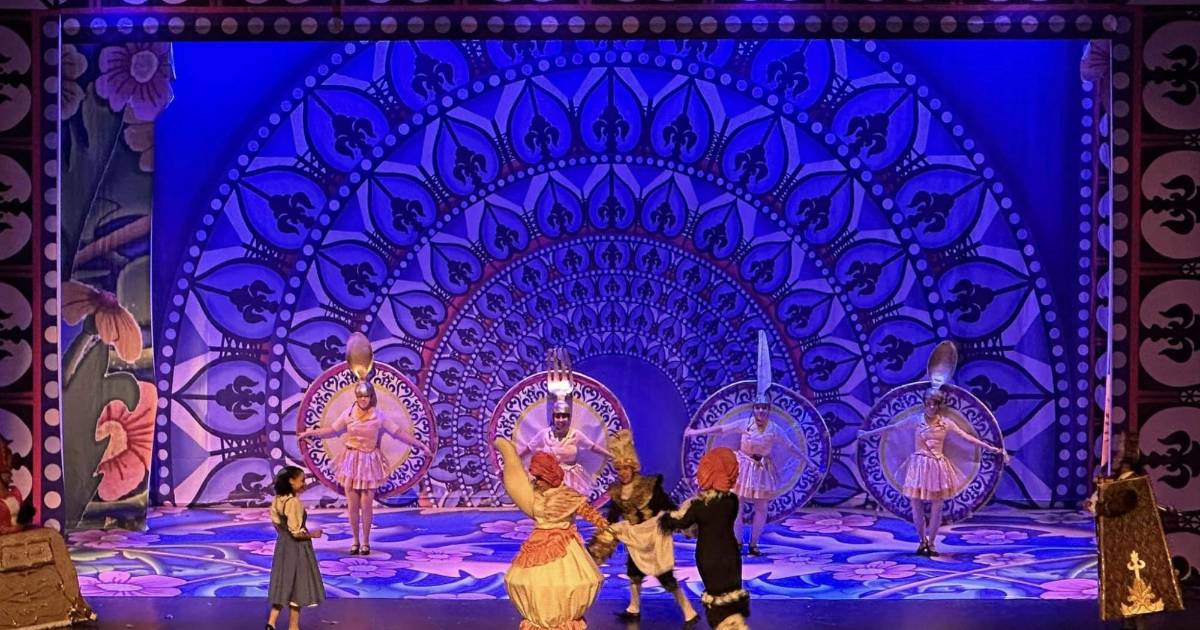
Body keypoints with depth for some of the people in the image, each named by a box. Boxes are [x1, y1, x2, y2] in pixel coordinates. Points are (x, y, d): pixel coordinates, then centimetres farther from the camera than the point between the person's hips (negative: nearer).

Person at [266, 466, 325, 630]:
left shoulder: (277, 500, 2)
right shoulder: (294, 502, -24)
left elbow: (276, 523, 11)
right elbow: (296, 532, -23)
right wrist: (312, 534, -9)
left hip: (282, 546, 8)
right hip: (296, 549, -8)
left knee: (284, 584, 15)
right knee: (297, 585, 5)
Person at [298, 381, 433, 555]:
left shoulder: (378, 417, -1)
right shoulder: (349, 414, 2)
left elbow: (398, 433, 1)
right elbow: (333, 430, 13)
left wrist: (420, 445, -1)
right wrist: (311, 433, 13)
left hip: (369, 463, -1)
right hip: (351, 462, 1)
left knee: (366, 505, -3)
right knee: (352, 505, 1)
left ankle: (366, 542, 10)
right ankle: (355, 541, 13)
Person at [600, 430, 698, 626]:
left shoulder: (650, 485, -19)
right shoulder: (616, 491, -3)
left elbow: (669, 508, -18)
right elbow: (612, 518, 6)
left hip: (654, 536, -6)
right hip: (635, 538, 6)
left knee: (665, 576, -7)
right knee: (633, 572, 18)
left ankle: (690, 614, 1)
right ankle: (634, 610, 39)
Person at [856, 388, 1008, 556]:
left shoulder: (946, 423, 1)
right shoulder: (916, 420, -2)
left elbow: (967, 437, 2)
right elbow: (892, 427, 3)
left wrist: (990, 448, -1)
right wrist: (868, 433, 5)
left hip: (938, 466, 1)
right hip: (918, 465, -1)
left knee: (936, 507, 2)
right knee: (917, 506, 0)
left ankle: (931, 542, 17)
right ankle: (922, 540, 20)